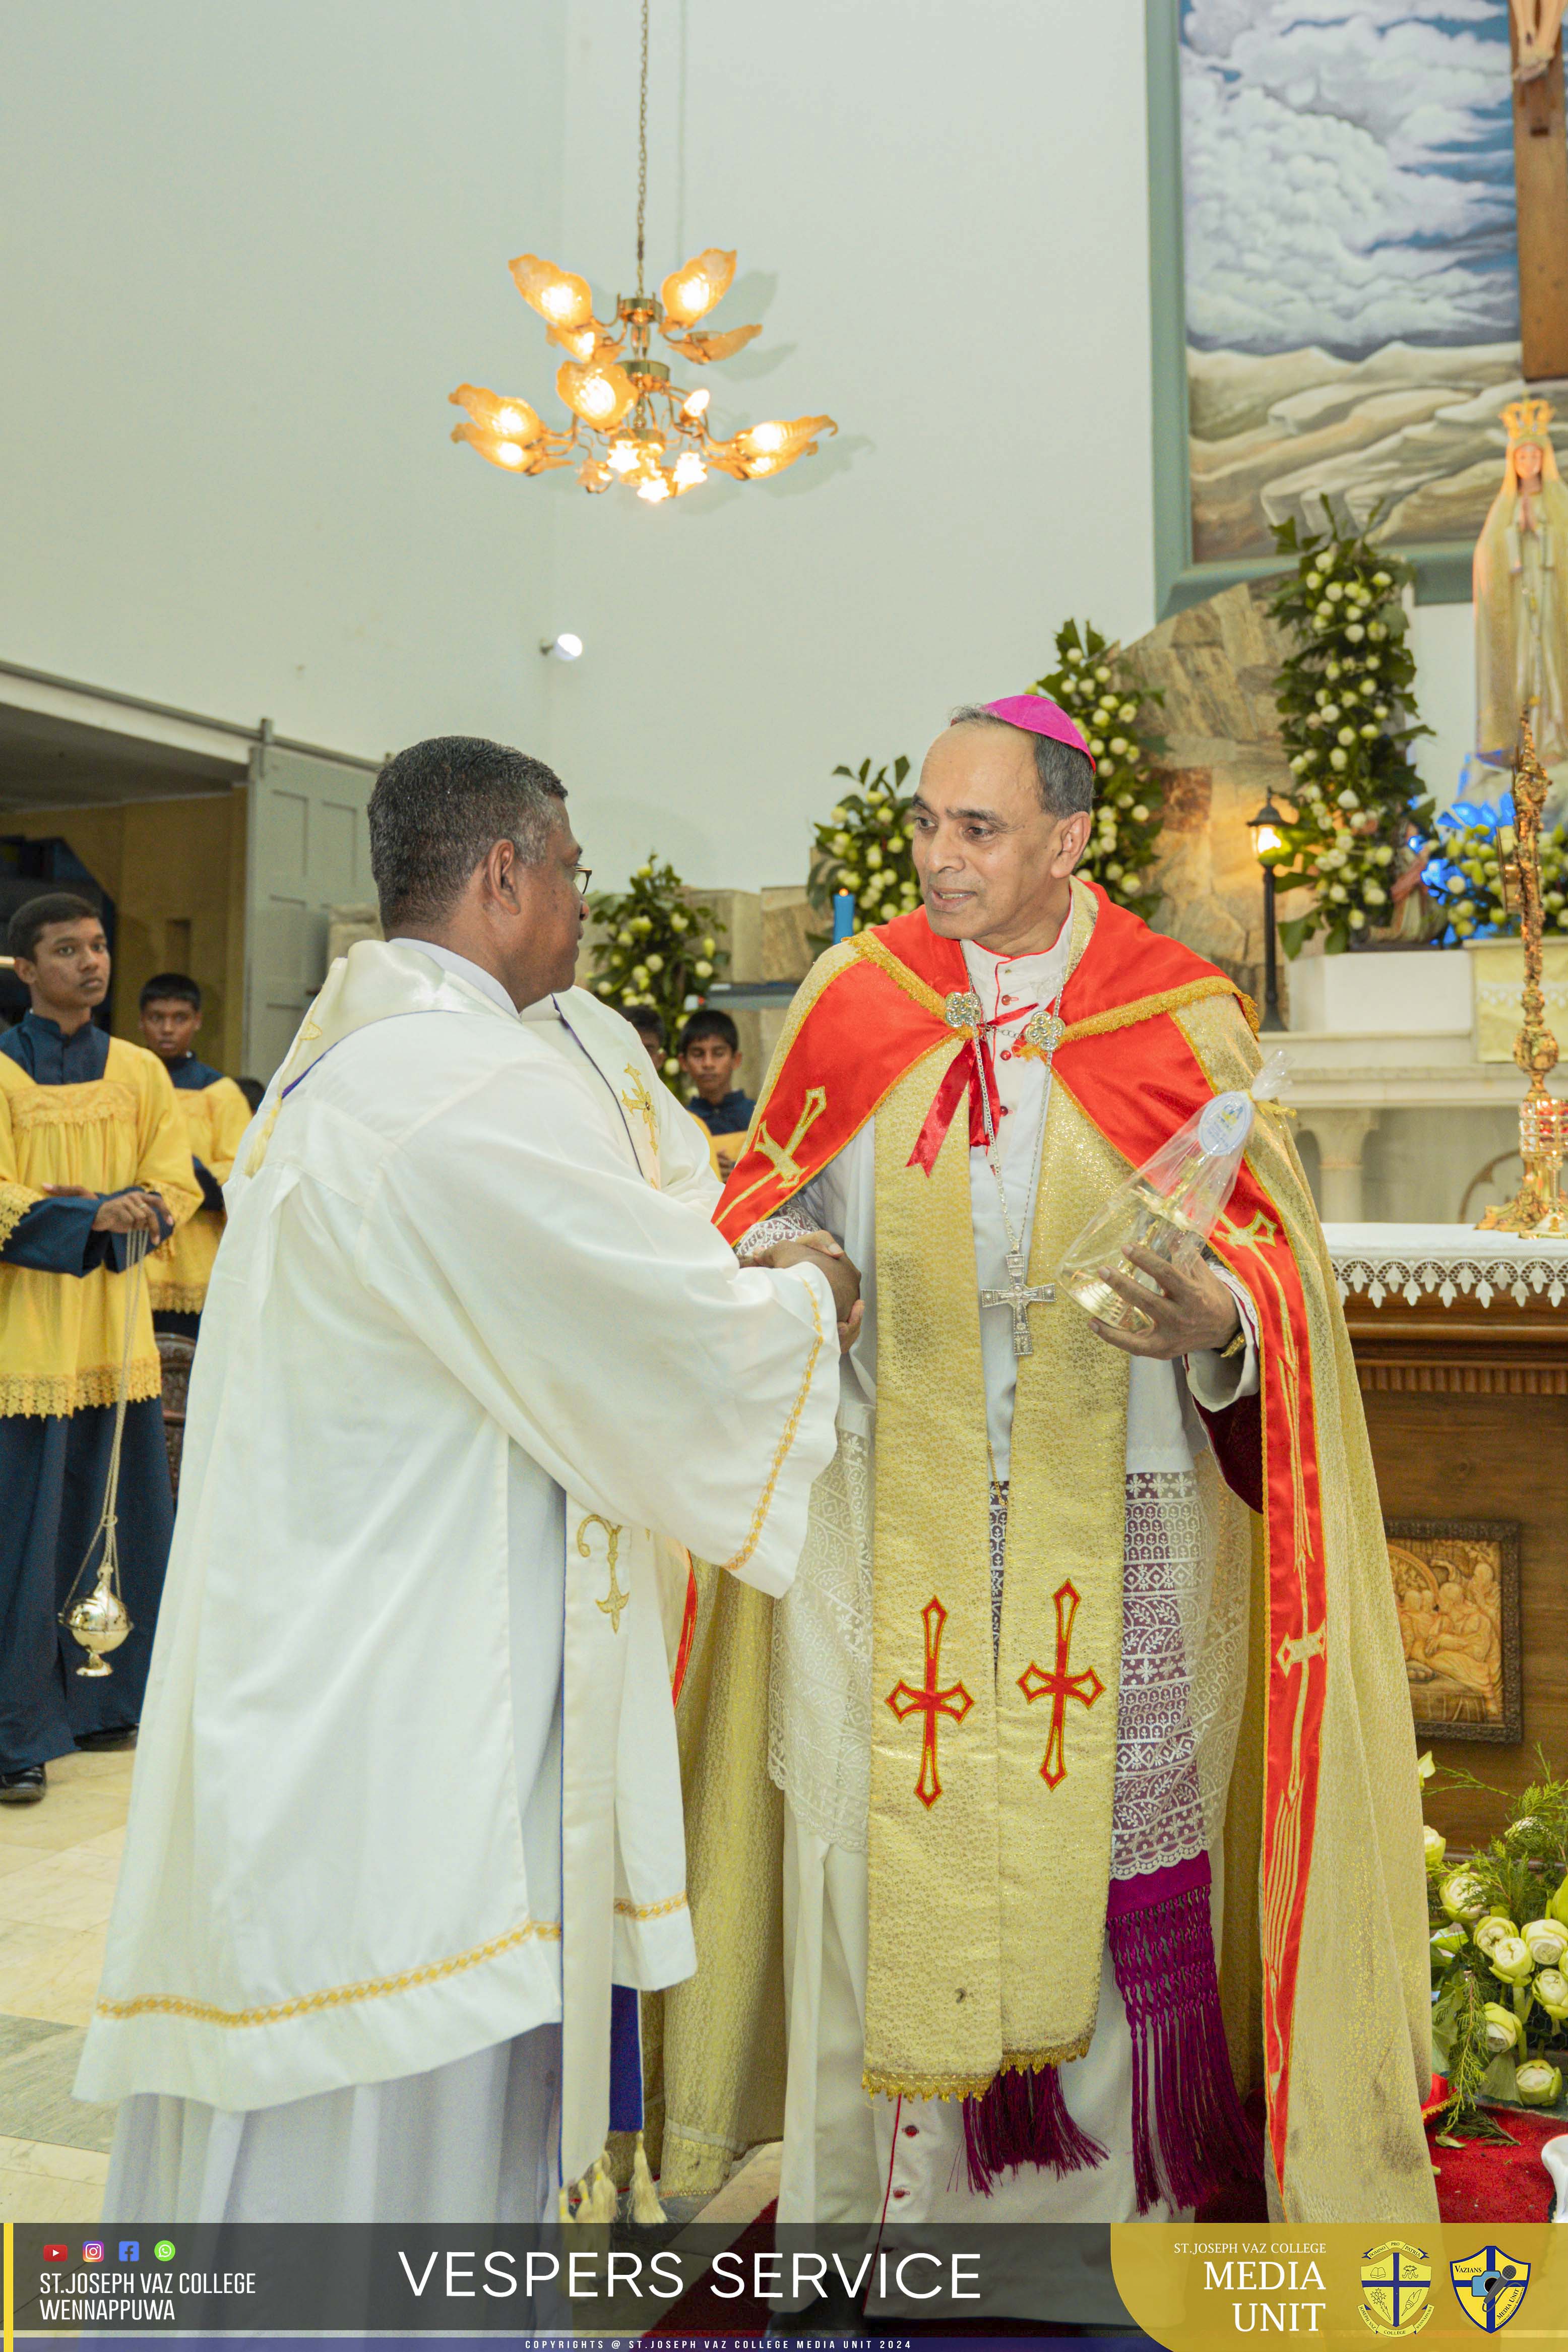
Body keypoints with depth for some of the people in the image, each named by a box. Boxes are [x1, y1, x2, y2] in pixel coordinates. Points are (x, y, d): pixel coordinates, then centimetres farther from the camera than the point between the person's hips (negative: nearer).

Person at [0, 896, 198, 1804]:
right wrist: (93, 1215, -25)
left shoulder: (141, 1071, 11)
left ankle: (96, 1704, 24)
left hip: (120, 1328, 4)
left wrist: (115, 1210, -15)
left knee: (126, 1522, 8)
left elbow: (177, 1183, 5)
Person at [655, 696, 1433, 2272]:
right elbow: (772, 1195, 11)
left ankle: (1109, 2197, 31)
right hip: (890, 1512, 1)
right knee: (888, 1843, 9)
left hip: (1105, 1523, -1)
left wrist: (1217, 1318, -22)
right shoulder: (856, 993, 2)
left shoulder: (1177, 1017, -3)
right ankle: (884, 2189, 29)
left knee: (1099, 1844, 8)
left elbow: (1272, 1252, 0)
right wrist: (768, 1258, -11)